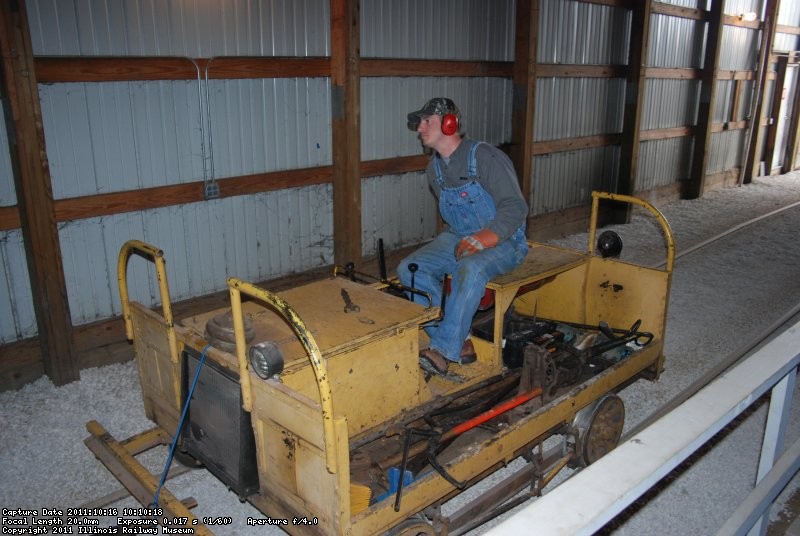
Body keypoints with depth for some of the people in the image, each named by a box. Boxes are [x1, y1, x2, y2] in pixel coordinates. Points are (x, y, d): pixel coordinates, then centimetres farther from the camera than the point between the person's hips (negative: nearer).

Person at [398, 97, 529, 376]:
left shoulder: (486, 157, -14)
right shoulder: (434, 168, 9)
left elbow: (515, 207, -19)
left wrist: (483, 238, -31)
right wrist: (454, 239, 2)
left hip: (502, 241, -7)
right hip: (457, 238, 7)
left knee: (470, 269, -39)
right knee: (409, 269, -16)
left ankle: (444, 349, -29)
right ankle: (459, 343, -17)